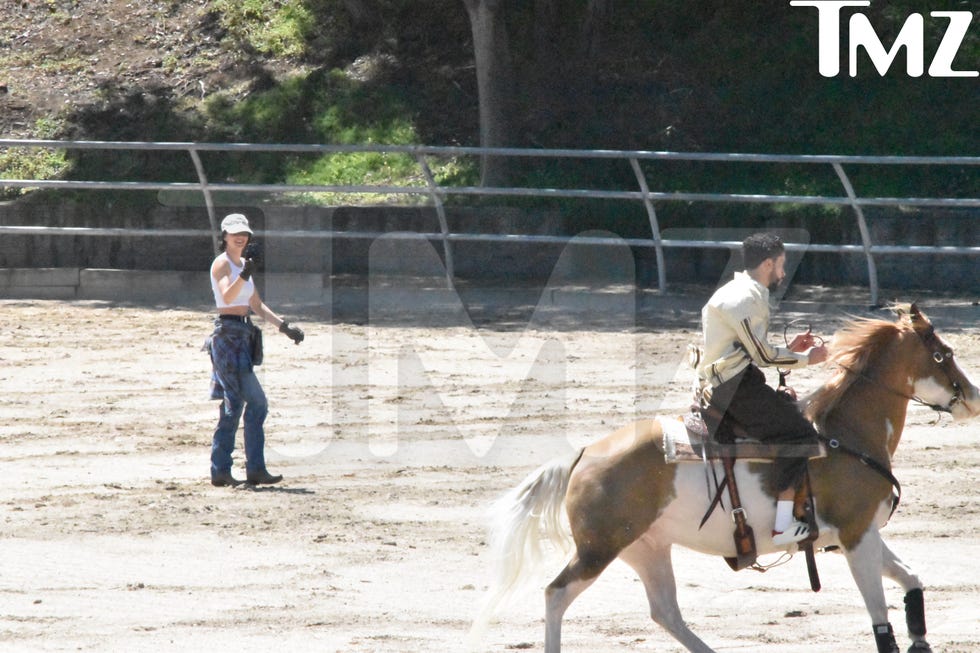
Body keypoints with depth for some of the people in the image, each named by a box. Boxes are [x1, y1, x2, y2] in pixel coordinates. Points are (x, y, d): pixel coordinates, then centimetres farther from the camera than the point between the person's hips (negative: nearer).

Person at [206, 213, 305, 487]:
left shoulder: (242, 264, 18)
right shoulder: (222, 263, -9)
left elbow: (256, 305, 23)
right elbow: (227, 296, -26)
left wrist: (284, 326, 17)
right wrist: (244, 275, -41)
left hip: (243, 338, 9)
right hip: (228, 335, -9)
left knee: (233, 406, 7)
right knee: (256, 403, -12)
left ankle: (220, 471, 9)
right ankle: (255, 469, -10)